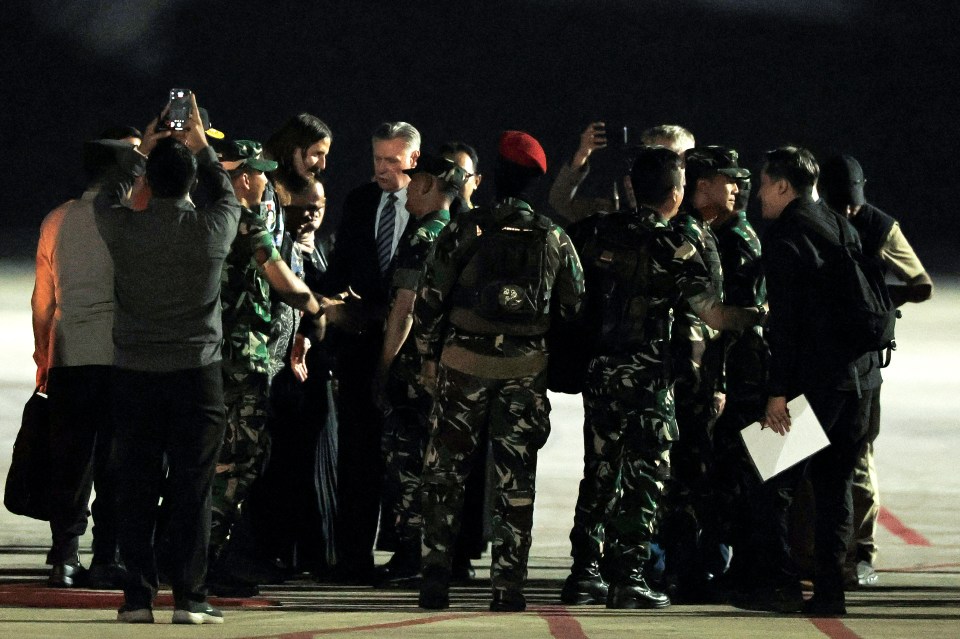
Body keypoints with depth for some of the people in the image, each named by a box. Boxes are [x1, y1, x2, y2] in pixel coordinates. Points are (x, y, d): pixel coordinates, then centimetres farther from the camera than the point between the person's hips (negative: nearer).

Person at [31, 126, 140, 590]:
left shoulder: (57, 221, 10)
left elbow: (43, 299, 14)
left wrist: (42, 357, 23)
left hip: (67, 356, 4)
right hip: (119, 355, -4)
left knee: (68, 460, 9)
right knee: (115, 461, 0)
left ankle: (64, 558, 7)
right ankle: (106, 559, -1)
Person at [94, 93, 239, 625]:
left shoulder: (124, 228, -7)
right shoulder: (213, 229, -7)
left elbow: (108, 197, 17)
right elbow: (227, 195, 17)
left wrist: (140, 150, 27)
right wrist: (202, 148, 29)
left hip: (134, 375, 1)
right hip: (196, 375, -1)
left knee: (137, 487, 5)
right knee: (192, 489, 1)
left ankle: (138, 597, 4)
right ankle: (189, 597, -2)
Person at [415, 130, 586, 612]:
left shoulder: (463, 230, -5)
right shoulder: (554, 240, 2)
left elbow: (429, 299, -3)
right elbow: (575, 308, 6)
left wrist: (429, 355, 8)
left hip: (464, 361, -1)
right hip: (527, 369, 1)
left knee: (445, 472, 8)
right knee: (516, 480, 5)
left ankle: (436, 576, 2)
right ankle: (508, 585, 2)